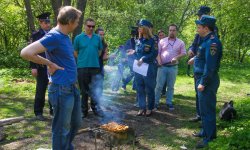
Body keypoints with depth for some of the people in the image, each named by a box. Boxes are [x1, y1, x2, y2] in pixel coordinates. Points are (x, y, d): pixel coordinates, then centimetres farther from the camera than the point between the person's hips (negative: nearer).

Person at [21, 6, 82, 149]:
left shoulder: (65, 36, 10)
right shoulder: (54, 36, -18)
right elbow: (26, 53, -27)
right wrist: (50, 64, -17)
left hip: (73, 88, 9)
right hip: (62, 90, -9)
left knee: (76, 123, 22)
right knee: (62, 129, 6)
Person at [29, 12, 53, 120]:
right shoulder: (36, 35, -1)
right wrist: (33, 67, -11)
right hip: (42, 67, -3)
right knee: (40, 90, 3)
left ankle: (53, 110, 20)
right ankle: (38, 112, 13)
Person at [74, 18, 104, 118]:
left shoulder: (98, 38, 6)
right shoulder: (78, 38, -1)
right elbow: (75, 52, 4)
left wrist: (93, 59, 10)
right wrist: (82, 60, 6)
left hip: (95, 67, 2)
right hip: (82, 67, -2)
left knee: (96, 89, 6)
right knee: (84, 90, 7)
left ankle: (96, 108, 20)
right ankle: (84, 110, 18)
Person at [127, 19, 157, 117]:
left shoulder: (152, 40, -10)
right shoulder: (139, 40, 10)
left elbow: (154, 54, -15)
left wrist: (143, 59, -19)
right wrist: (134, 52, 3)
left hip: (148, 68, -6)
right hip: (138, 67, 7)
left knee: (149, 89, 4)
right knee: (140, 89, 10)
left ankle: (150, 108, 17)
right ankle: (142, 108, 21)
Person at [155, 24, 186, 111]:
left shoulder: (180, 42, 7)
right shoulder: (162, 41, 6)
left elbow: (183, 53, 5)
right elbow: (157, 52, 4)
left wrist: (176, 57, -13)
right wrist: (159, 61, -12)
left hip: (173, 67, 1)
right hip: (162, 66, 0)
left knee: (170, 86, 9)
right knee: (159, 85, 1)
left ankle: (169, 102, 19)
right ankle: (155, 102, 9)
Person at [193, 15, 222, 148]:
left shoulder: (212, 42, -20)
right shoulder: (207, 40, 12)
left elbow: (210, 65, -25)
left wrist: (203, 83, -23)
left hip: (207, 81, -10)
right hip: (202, 79, 10)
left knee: (207, 109, -3)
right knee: (204, 108, 20)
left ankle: (209, 138, 7)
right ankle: (205, 132, 34)